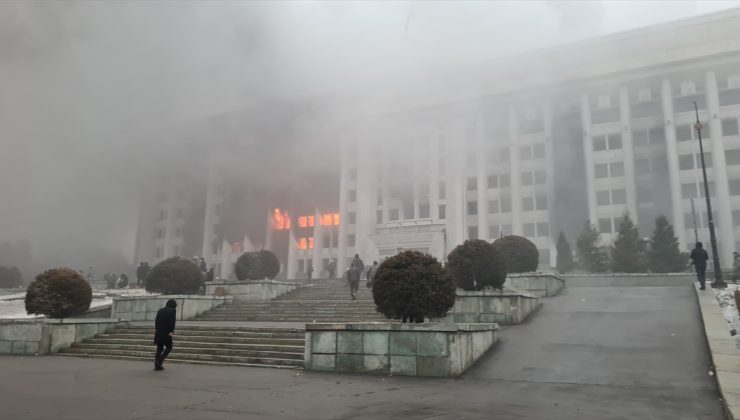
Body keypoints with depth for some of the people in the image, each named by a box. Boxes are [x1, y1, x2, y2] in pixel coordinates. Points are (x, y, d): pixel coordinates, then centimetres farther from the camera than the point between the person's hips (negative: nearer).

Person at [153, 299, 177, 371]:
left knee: (159, 348, 13)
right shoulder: (173, 311, -2)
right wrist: (171, 331, -16)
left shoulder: (160, 310, 15)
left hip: (158, 332, 6)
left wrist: (156, 329, 17)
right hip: (166, 332, -6)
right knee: (168, 347, 7)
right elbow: (172, 321, -12)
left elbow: (156, 320, 12)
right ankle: (159, 362, -8)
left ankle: (157, 365, 11)